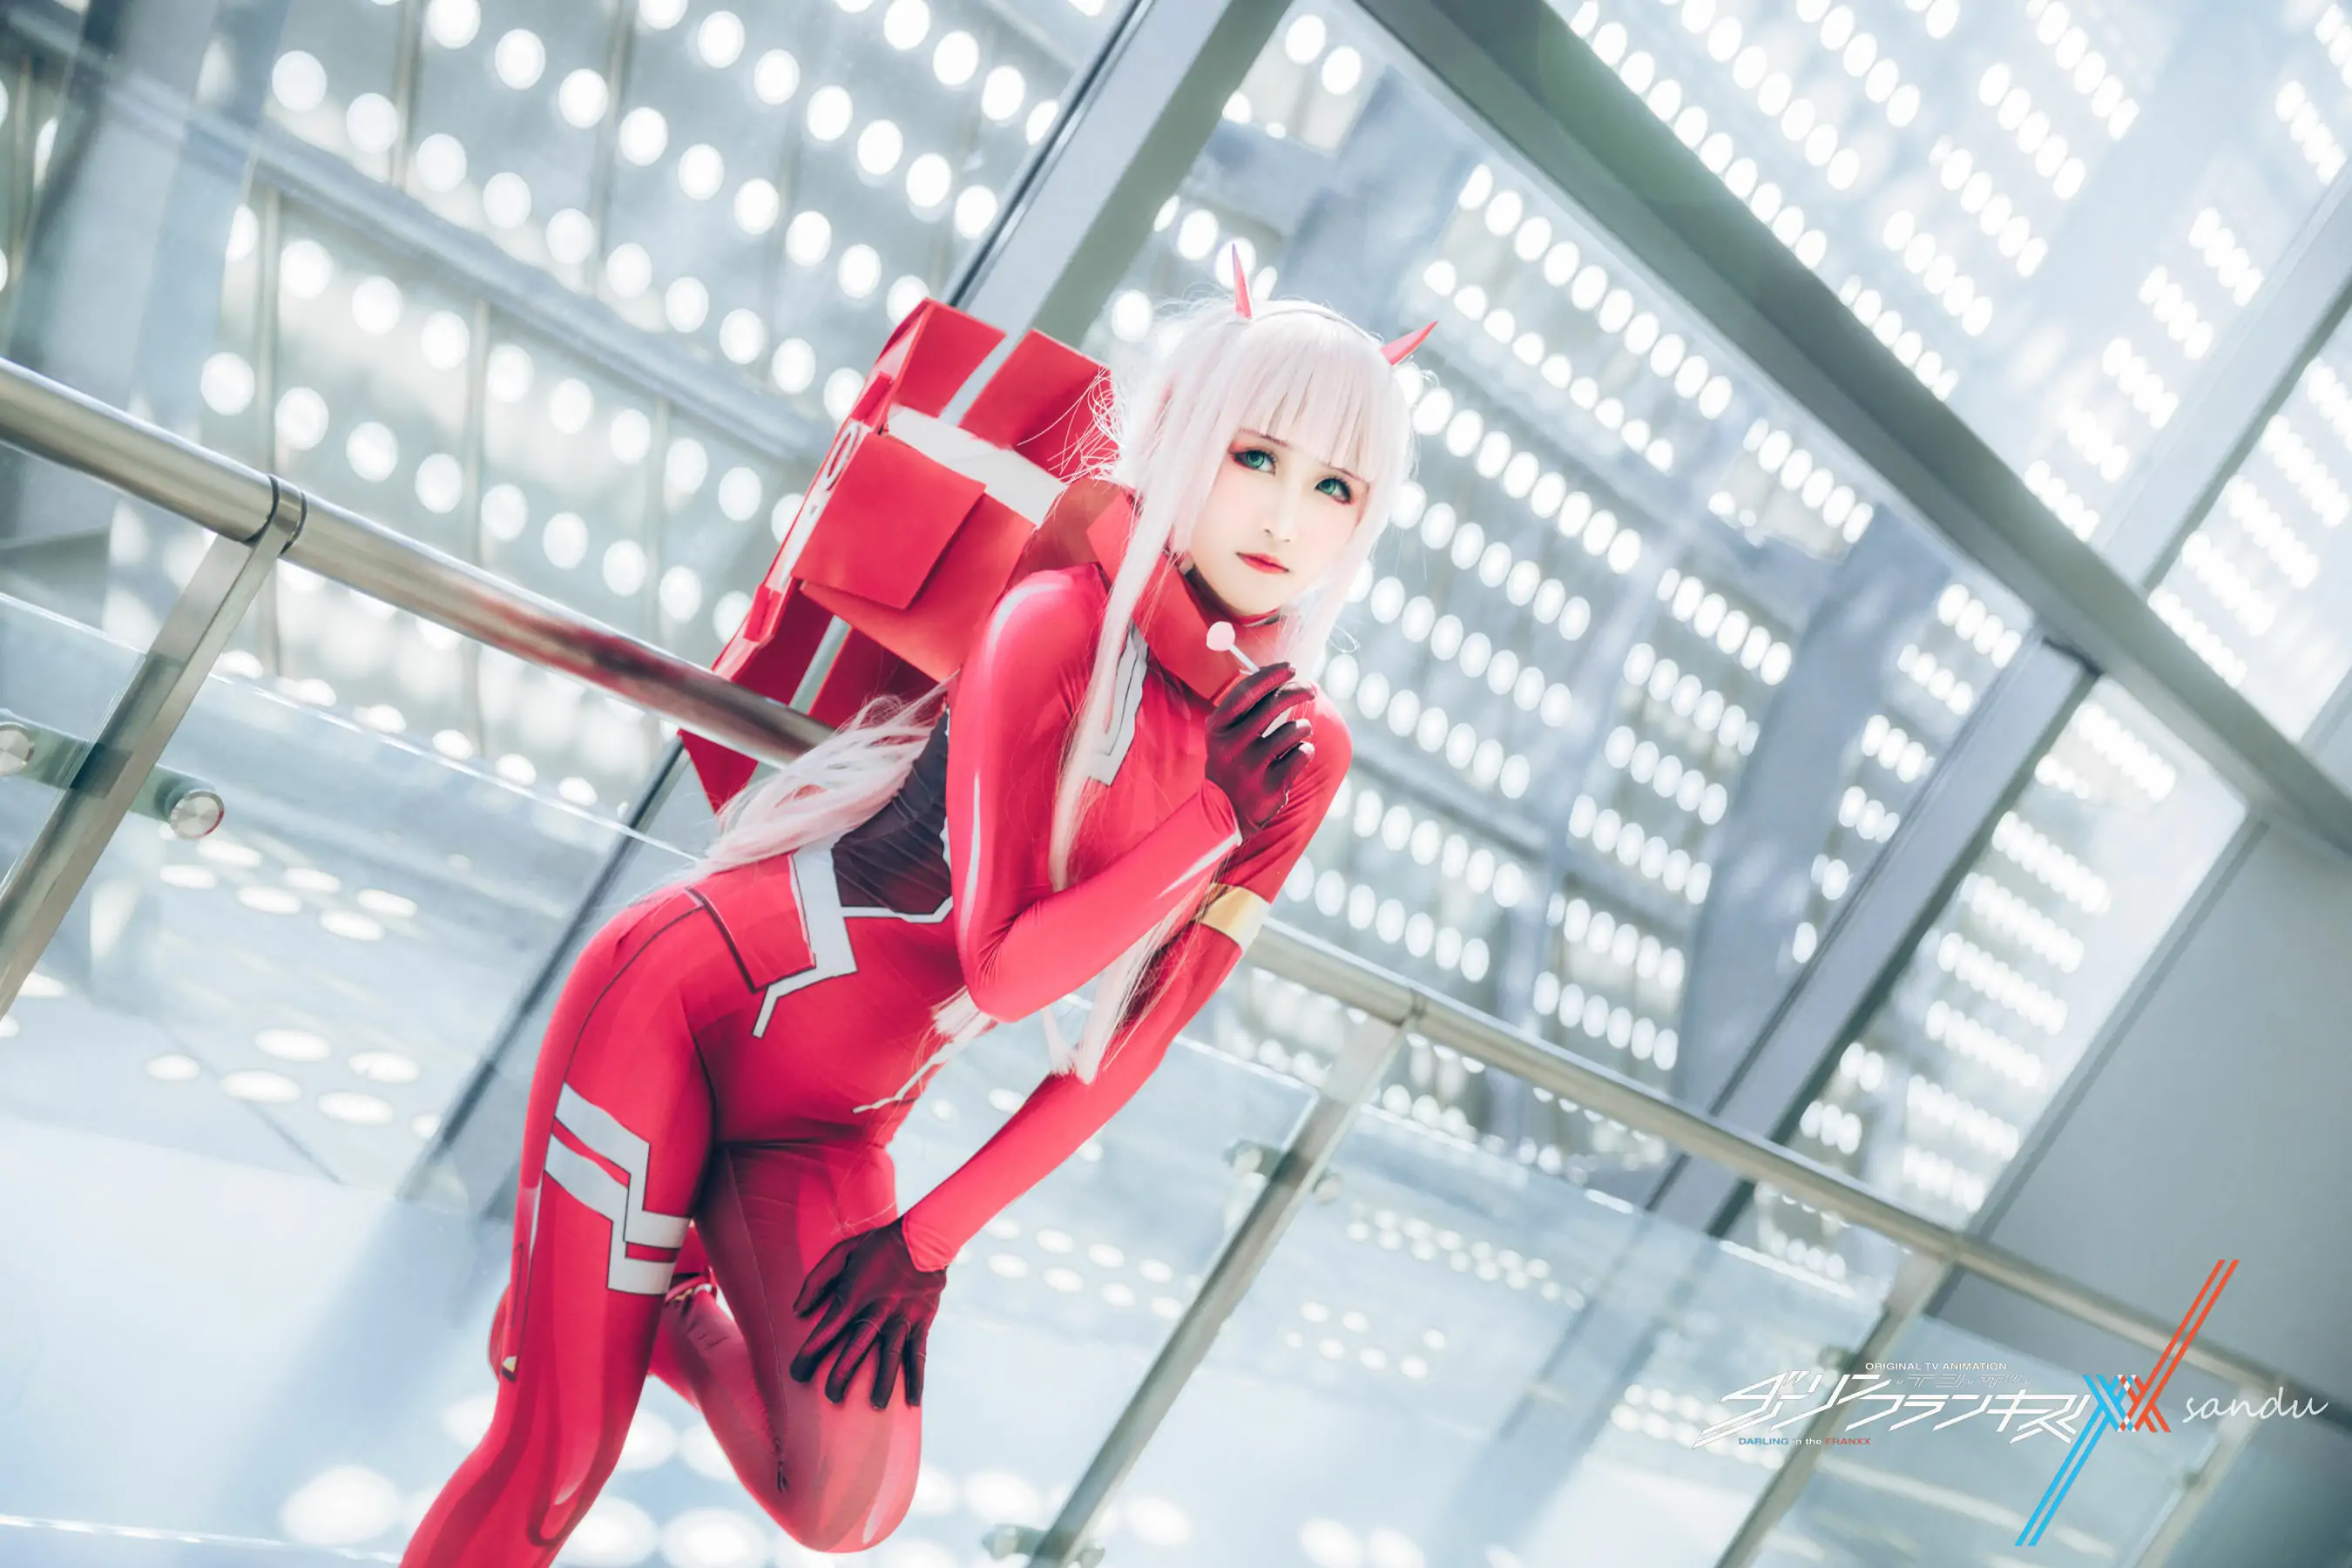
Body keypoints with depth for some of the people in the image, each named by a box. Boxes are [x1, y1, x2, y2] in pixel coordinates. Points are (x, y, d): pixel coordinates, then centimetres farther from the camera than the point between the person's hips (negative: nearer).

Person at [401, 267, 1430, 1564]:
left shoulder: (1301, 758, -2)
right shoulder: (1062, 622, -16)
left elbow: (1130, 1042, 1)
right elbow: (997, 968, -22)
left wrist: (930, 1240, -2)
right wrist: (1216, 816, -21)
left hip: (829, 1138, 5)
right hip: (688, 1006, -5)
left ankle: (667, 1309, 17)